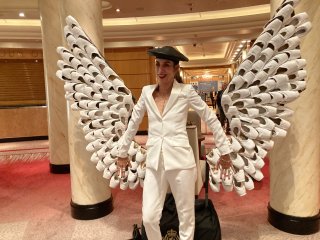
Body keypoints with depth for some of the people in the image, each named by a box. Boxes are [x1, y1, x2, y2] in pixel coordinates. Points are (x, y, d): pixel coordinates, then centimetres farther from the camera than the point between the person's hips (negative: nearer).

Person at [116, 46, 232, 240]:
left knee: (186, 217, 12)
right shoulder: (147, 92, 4)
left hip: (180, 160, -2)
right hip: (154, 162, 3)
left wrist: (225, 152, 3)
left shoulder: (186, 91, -5)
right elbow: (133, 124, 14)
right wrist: (122, 153, 19)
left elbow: (212, 120, 1)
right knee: (149, 218, 5)